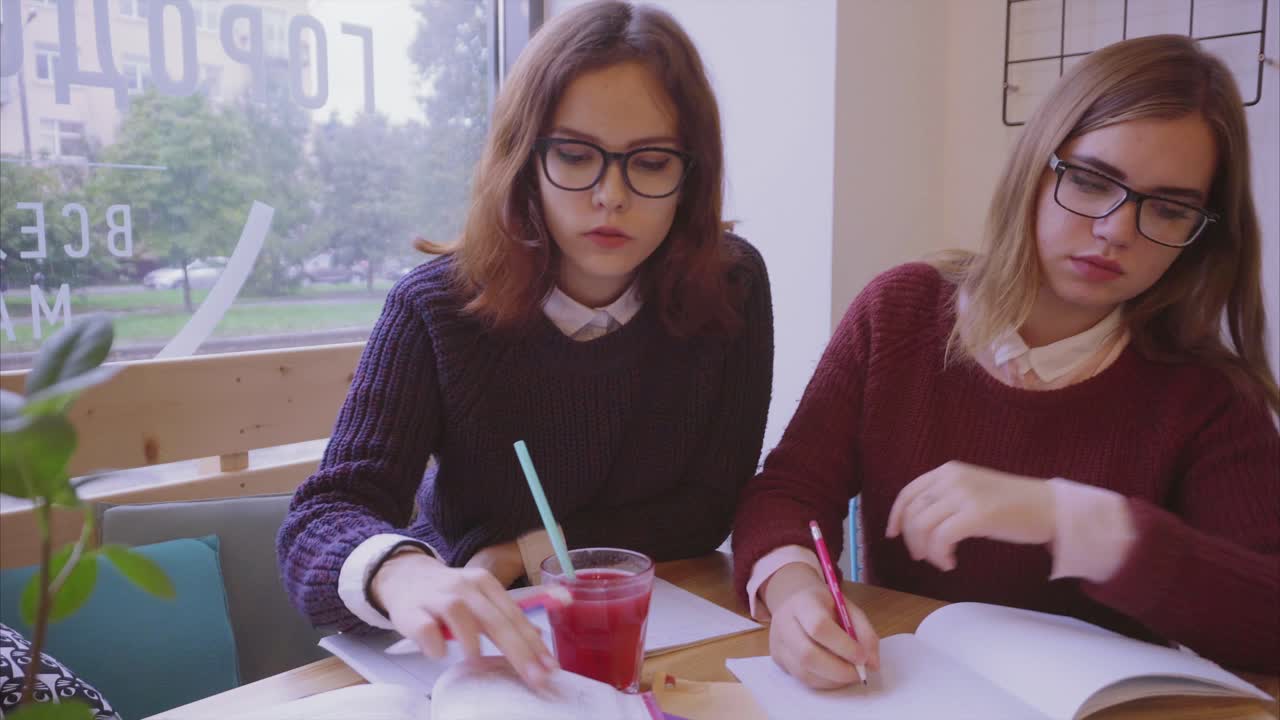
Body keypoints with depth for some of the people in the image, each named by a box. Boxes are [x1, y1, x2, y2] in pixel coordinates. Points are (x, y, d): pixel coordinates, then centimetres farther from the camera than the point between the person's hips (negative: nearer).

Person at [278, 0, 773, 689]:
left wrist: (524, 554, -14)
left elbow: (708, 507, -5)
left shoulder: (730, 287, -9)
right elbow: (325, 515, -21)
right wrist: (403, 574, -44)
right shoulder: (436, 306, -12)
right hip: (475, 647, 0)